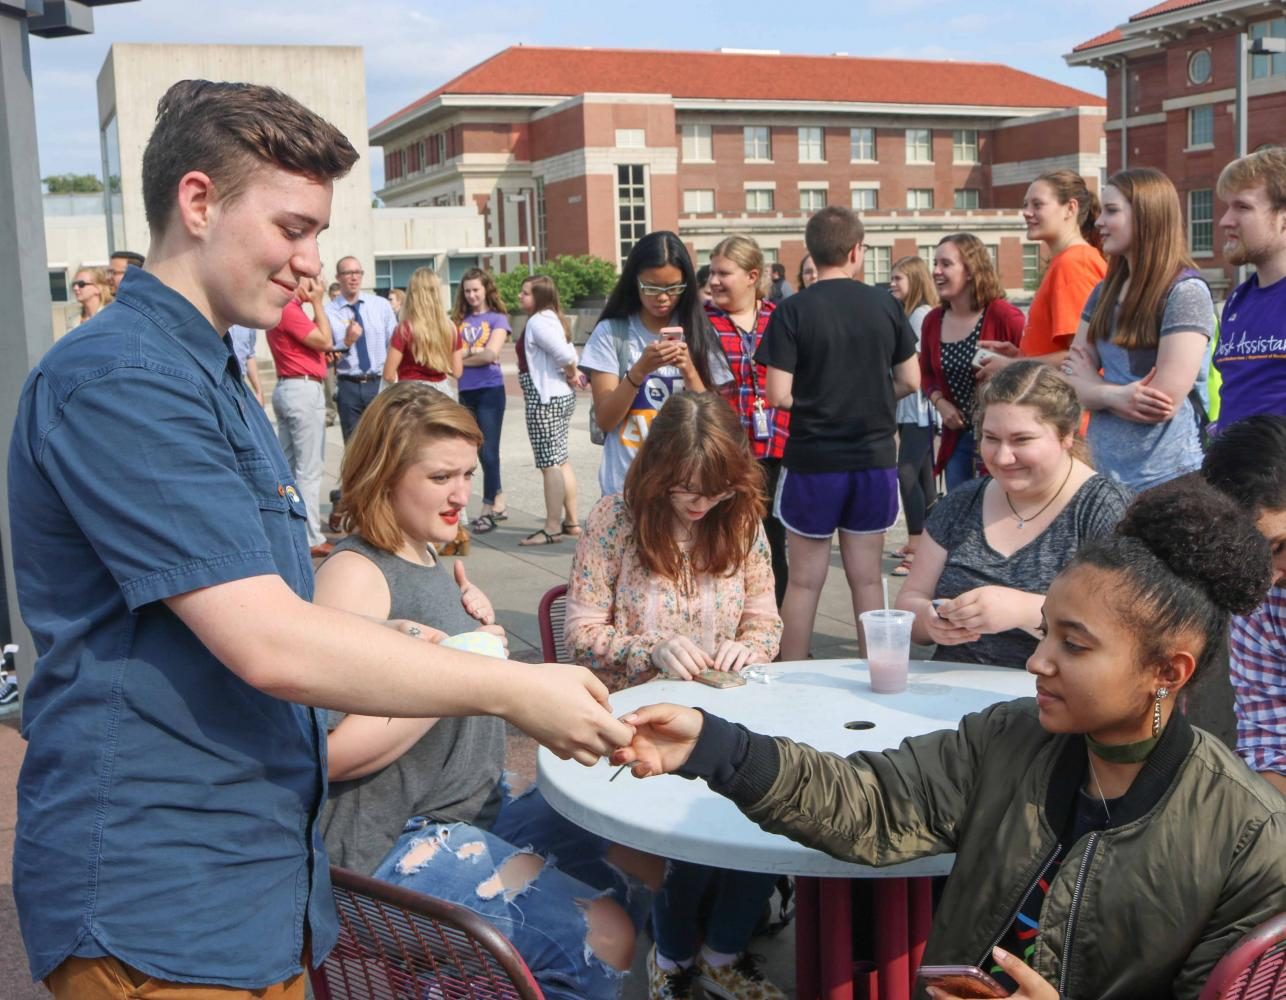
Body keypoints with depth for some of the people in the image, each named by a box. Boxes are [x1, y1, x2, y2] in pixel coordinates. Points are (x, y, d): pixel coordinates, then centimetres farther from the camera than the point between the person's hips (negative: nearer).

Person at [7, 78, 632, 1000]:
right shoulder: (119, 381, -19)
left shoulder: (213, 380, 15)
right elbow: (269, 646, -25)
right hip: (160, 909, -9)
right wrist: (514, 692, -18)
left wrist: (394, 644, 4)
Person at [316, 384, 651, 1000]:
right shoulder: (355, 574, -18)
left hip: (482, 806, 10)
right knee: (604, 939, -18)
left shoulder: (432, 560, 9)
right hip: (400, 839, -9)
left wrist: (483, 630, 0)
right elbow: (332, 751, -26)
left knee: (645, 865, 9)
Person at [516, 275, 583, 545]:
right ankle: (571, 521, 21)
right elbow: (569, 354, 12)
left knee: (550, 464, -7)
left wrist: (570, 374, -6)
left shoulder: (537, 322, -15)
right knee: (561, 462, 15)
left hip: (545, 399, -10)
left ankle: (553, 528, -4)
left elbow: (565, 355, -23)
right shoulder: (550, 319, 15)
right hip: (561, 396, 10)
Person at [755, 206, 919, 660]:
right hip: (874, 456, 3)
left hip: (813, 460, -3)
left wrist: (813, 403, 7)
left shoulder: (793, 311, -9)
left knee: (804, 581, 6)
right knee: (867, 578, 11)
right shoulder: (886, 306, 0)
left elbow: (778, 394, -14)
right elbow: (910, 381, 4)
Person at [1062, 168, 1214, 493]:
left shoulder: (1185, 292, -12)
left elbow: (1164, 401, -18)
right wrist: (1114, 396, -17)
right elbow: (1072, 383, 4)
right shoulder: (1104, 293, 9)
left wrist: (1092, 382, -3)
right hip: (1103, 472, 6)